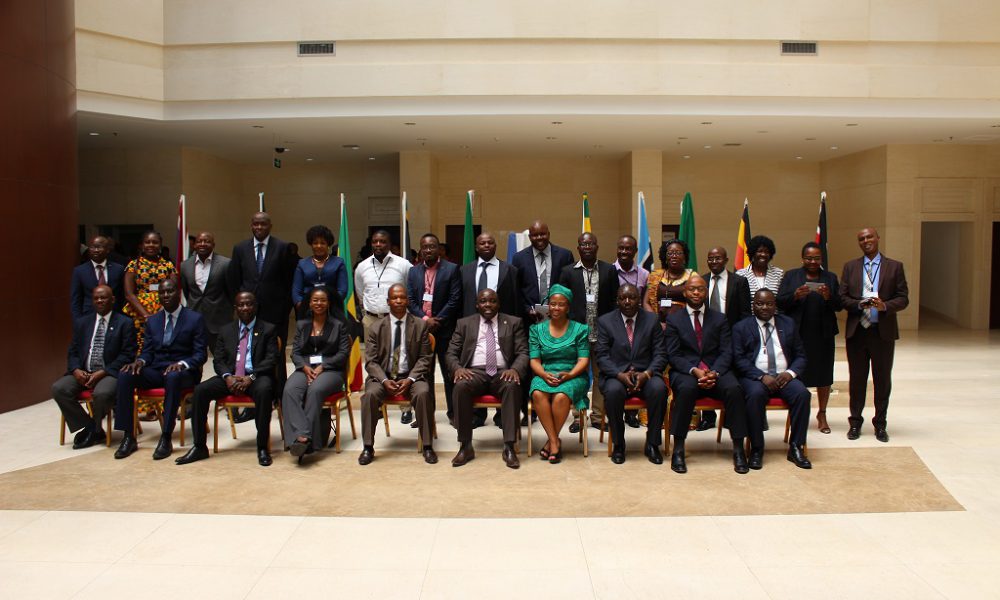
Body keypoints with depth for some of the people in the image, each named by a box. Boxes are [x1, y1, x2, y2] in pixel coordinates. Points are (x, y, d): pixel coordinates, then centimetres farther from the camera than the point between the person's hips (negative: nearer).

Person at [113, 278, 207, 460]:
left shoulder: (195, 319, 2)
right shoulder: (152, 321, 17)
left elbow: (200, 354, -4)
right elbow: (147, 351, 14)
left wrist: (181, 364, -23)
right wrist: (140, 361, -10)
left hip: (182, 372, -5)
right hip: (156, 371, 5)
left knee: (173, 377, -40)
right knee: (125, 375, -23)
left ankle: (166, 439, -35)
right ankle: (128, 437, -21)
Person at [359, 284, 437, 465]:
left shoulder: (421, 325, 3)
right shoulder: (376, 327, 4)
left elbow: (425, 358, 1)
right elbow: (370, 360, 1)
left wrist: (410, 379, -15)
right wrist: (384, 380, -17)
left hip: (411, 376, -1)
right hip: (383, 376, 1)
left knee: (423, 393, -32)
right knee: (370, 394, -30)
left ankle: (427, 446, -21)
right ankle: (368, 447, -19)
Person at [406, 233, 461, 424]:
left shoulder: (451, 269, -1)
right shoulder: (413, 271, 10)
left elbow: (455, 299, -7)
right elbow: (410, 300, 5)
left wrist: (437, 320, -12)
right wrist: (425, 319, -10)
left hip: (445, 329, -3)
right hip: (420, 327, 4)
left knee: (449, 372, 2)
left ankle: (453, 412, 10)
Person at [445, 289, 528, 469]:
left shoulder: (513, 322, 14)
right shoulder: (464, 323, 16)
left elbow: (523, 353, 6)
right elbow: (451, 353, 11)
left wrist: (515, 369, -17)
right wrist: (457, 368, -13)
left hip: (502, 372, 0)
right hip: (474, 371, 1)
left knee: (513, 386, -35)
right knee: (461, 386, -34)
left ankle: (509, 447, -33)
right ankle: (465, 446, -25)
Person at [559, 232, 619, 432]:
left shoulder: (609, 271, 4)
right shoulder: (568, 272, 3)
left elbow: (614, 302, 5)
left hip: (602, 332, 1)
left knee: (600, 376, 7)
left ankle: (598, 416, 17)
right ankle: (578, 417, 14)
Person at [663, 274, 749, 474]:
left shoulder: (720, 319, 15)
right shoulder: (674, 319, 9)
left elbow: (726, 352, 5)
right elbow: (673, 355, 0)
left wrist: (714, 373, -15)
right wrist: (694, 371, -18)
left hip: (716, 371, 2)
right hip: (685, 372, -2)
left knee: (734, 388, -30)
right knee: (687, 388, -37)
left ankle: (738, 449, -22)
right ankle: (678, 449, -28)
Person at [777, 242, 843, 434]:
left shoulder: (830, 278, 10)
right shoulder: (791, 276, 5)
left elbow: (839, 305, 4)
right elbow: (780, 303, -2)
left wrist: (829, 297, -16)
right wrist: (796, 295, -19)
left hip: (823, 335, 2)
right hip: (797, 334, -2)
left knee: (824, 374, 6)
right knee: (797, 374, 0)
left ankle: (822, 414, 20)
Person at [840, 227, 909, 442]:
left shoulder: (895, 267, 3)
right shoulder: (850, 267, 8)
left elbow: (903, 298, -1)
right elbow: (842, 297, 3)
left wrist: (885, 306, -20)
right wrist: (859, 304, -16)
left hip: (883, 331, -1)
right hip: (856, 331, 1)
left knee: (883, 379, 6)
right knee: (857, 378, 8)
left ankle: (880, 424, 18)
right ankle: (855, 422, 19)